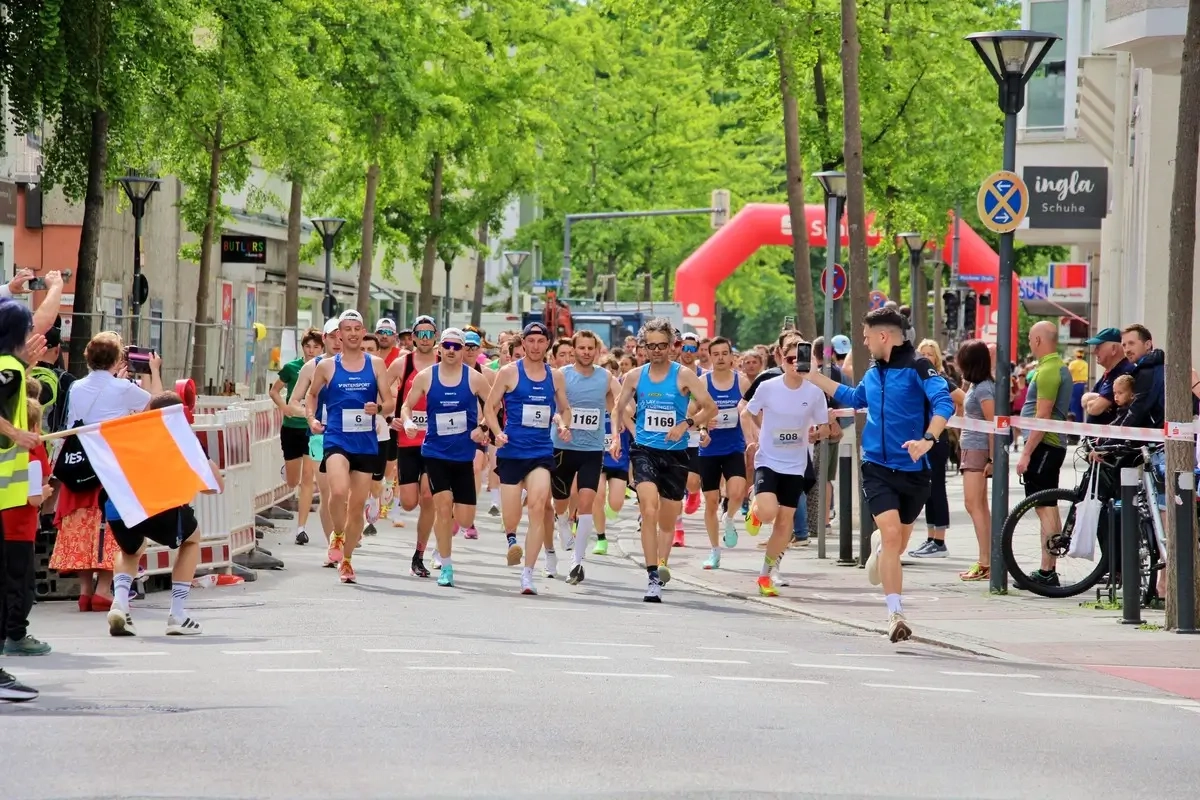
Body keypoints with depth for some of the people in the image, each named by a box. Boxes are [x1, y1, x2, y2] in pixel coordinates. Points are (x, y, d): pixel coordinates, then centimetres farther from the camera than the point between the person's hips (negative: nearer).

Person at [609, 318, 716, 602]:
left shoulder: (684, 375, -2)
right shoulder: (634, 377, 5)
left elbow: (710, 407, -2)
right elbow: (618, 408, 19)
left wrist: (687, 424, -15)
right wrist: (616, 436, 4)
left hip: (675, 453, 0)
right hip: (644, 450, 0)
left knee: (668, 519, 8)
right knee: (649, 510, -19)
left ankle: (661, 565, 26)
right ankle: (653, 575, -22)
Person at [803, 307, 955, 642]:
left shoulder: (918, 367, -11)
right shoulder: (873, 372, 9)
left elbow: (944, 403, -24)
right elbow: (854, 398, 31)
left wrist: (927, 440, -39)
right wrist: (813, 376, 31)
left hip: (913, 470, -3)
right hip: (878, 467, 3)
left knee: (897, 544, 15)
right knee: (891, 534, -17)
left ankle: (879, 545, 53)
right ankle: (895, 614, -17)